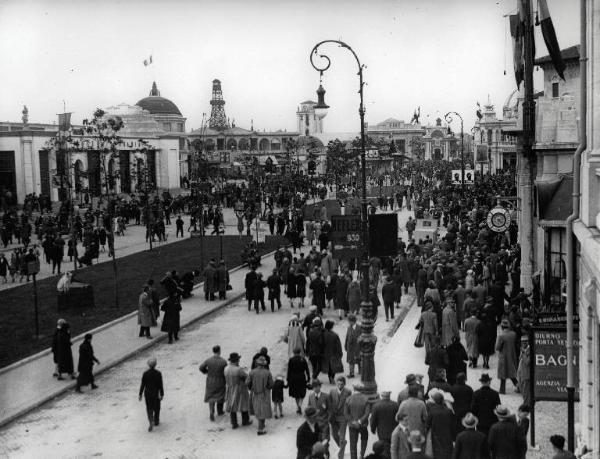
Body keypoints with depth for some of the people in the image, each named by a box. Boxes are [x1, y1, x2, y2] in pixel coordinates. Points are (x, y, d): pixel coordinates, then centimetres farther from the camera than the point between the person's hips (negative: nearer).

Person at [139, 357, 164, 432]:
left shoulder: (145, 374, -14)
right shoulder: (158, 373, -17)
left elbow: (142, 385, -8)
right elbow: (161, 385, -12)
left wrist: (140, 394, 3)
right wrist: (162, 394, -1)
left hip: (147, 394, 0)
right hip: (156, 394, 0)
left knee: (149, 408, 13)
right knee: (157, 408, 21)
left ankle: (151, 422, -7)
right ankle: (156, 421, 35)